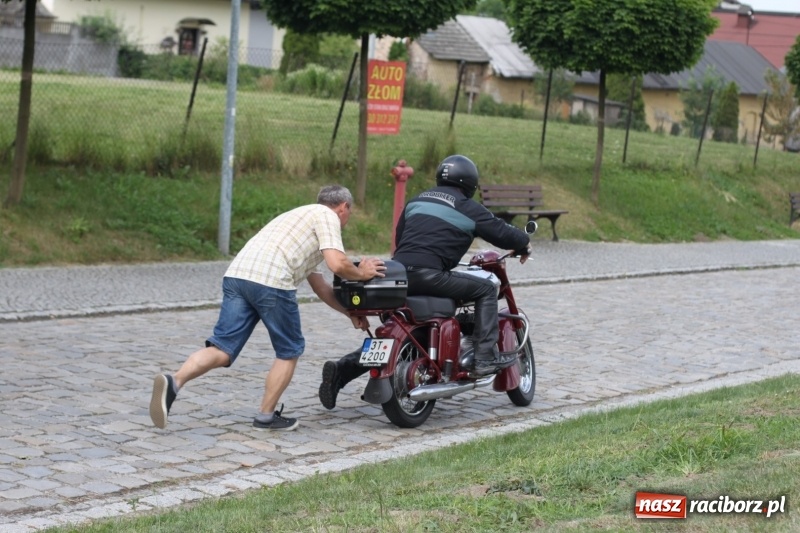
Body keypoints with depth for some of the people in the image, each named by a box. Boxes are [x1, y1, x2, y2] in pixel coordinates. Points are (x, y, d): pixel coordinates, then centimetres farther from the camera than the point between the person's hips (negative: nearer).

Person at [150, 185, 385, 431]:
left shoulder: (303, 215, 37)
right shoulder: (327, 216, 10)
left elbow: (320, 288, 41)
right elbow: (337, 264, -6)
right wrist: (361, 274, 14)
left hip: (237, 274, 8)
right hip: (271, 282, -7)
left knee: (222, 349, 1)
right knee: (289, 351, 12)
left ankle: (173, 382, -21)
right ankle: (267, 416, 14)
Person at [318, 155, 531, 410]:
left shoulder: (417, 200, 24)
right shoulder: (469, 208, 6)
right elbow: (502, 232, 10)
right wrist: (524, 243, 30)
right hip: (428, 275, -7)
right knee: (486, 289, 7)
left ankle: (341, 369, 6)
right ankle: (486, 357, -1)